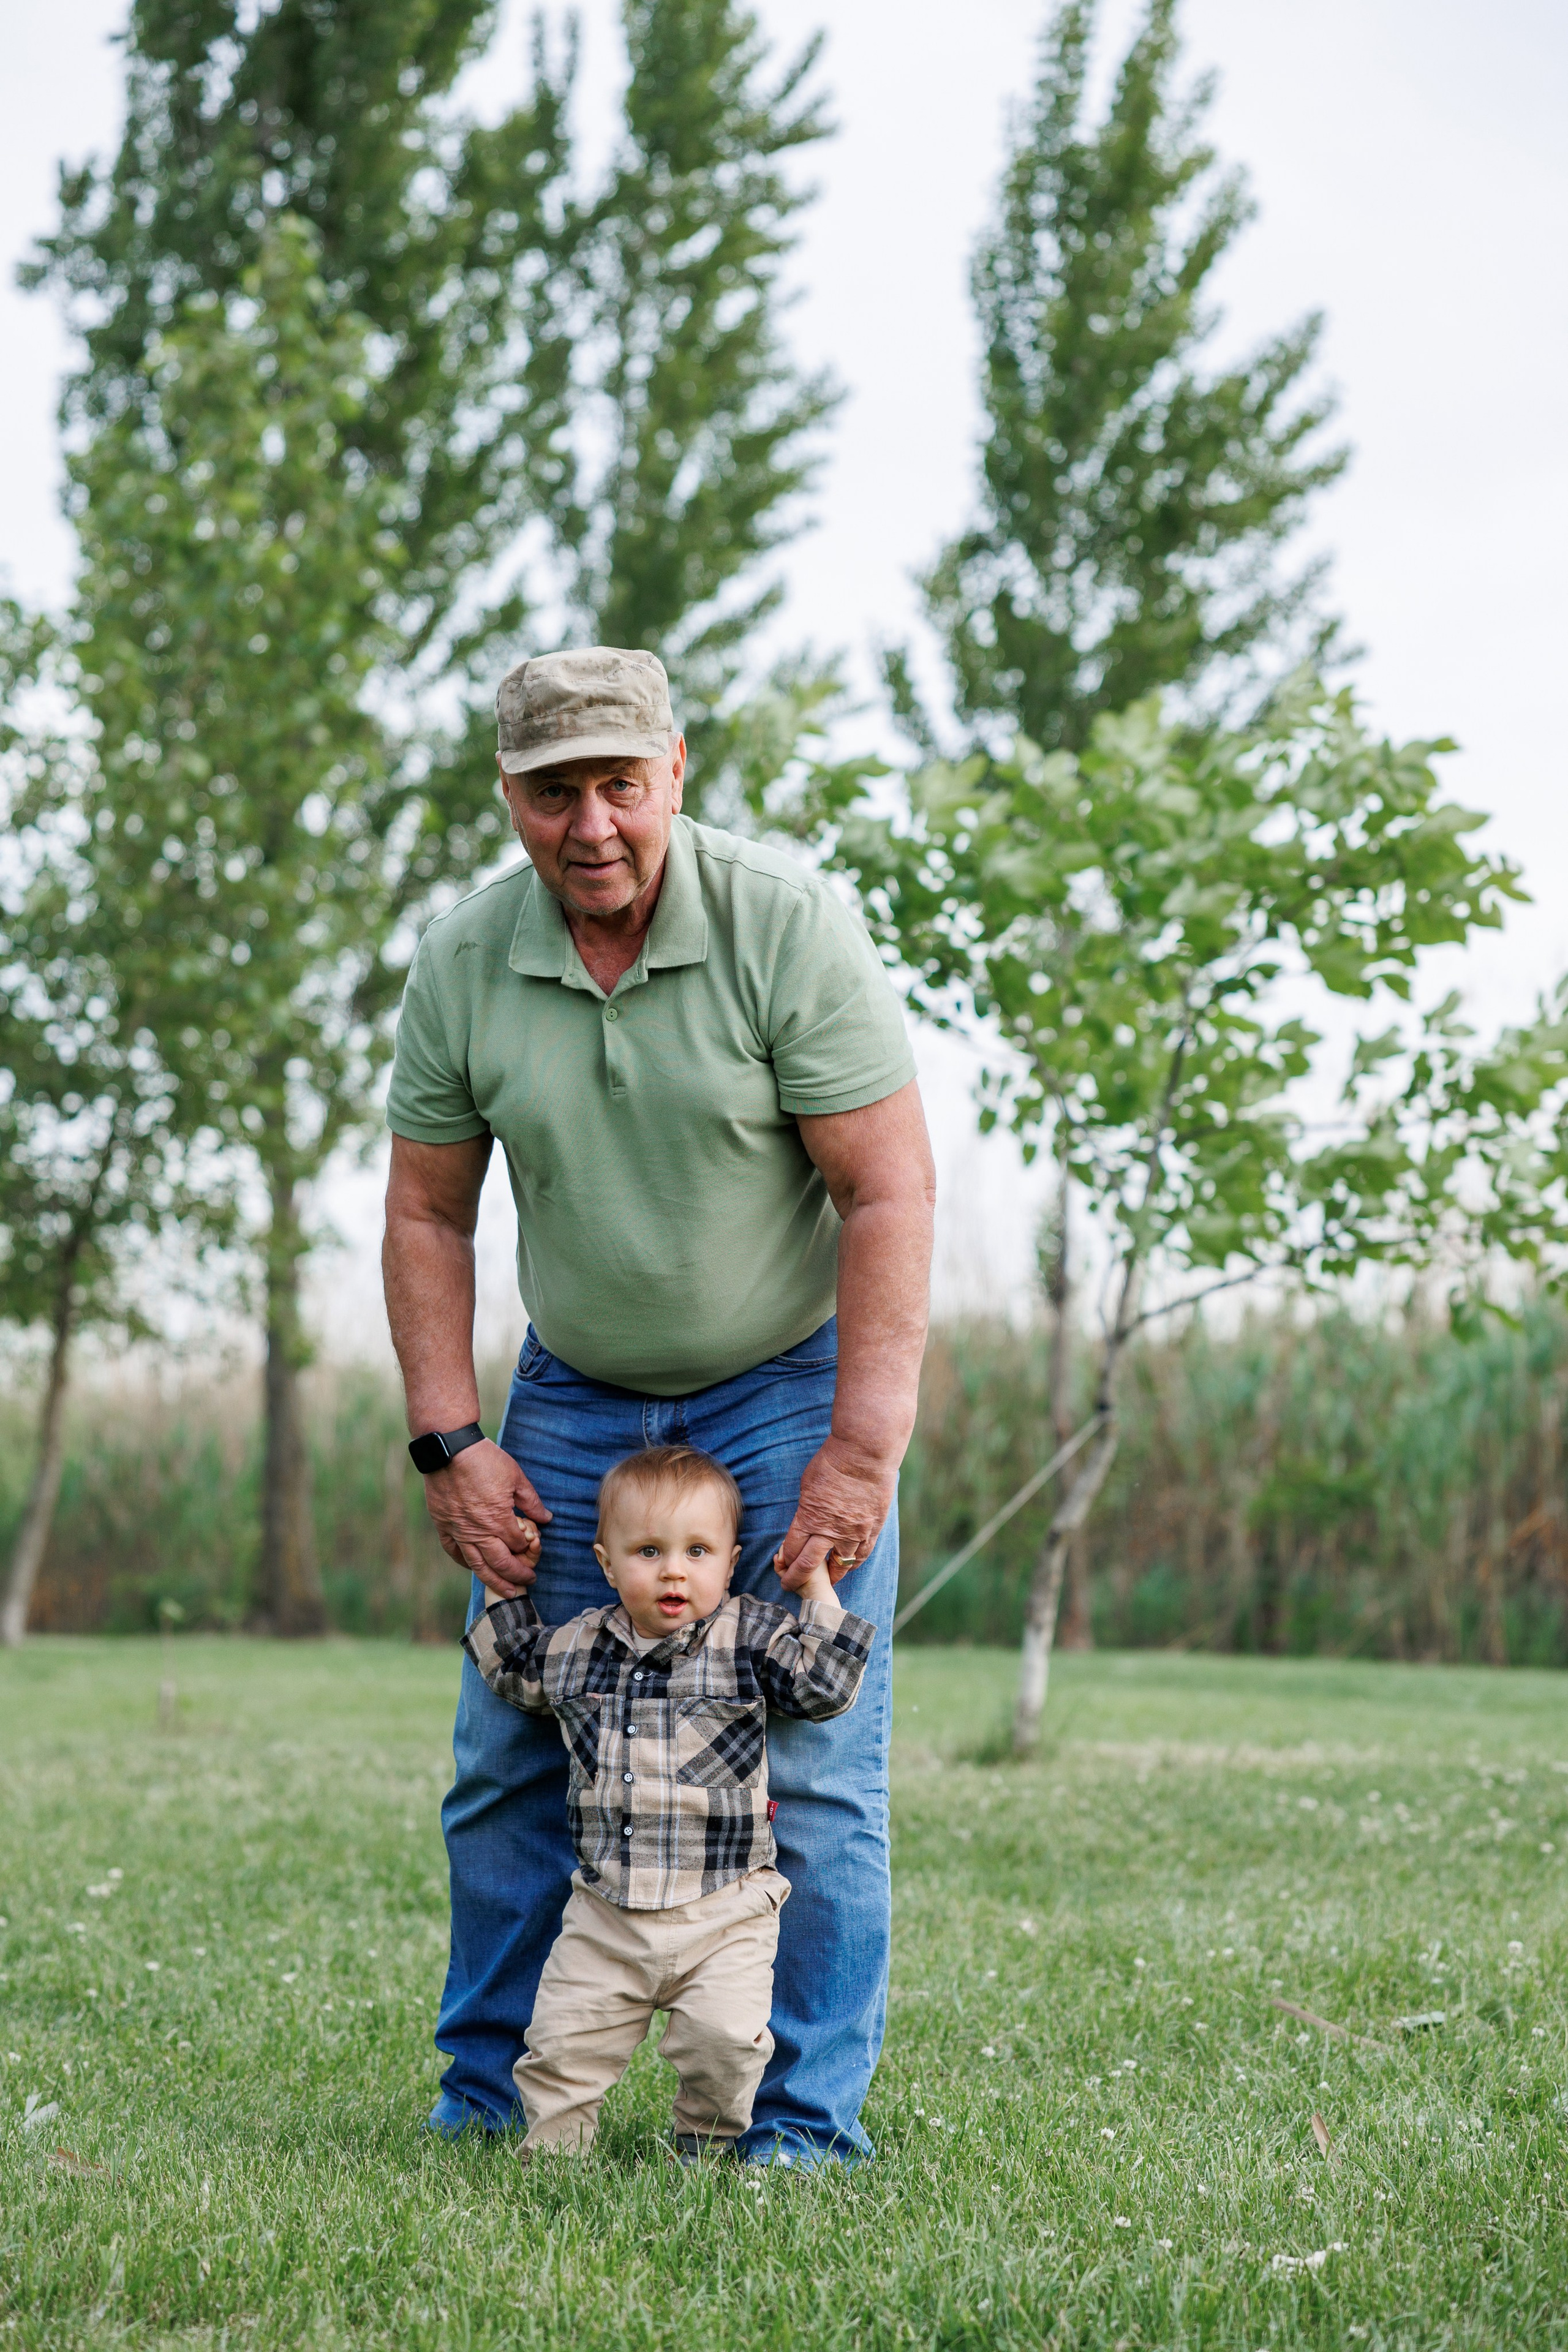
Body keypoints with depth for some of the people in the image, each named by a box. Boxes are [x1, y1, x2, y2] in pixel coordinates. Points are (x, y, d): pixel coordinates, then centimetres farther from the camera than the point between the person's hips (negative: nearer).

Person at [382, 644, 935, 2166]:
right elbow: (426, 1214, 3)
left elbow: (889, 1194, -17)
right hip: (574, 1395, 3)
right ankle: (487, 2098, 17)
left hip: (791, 1382, -3)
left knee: (808, 1769, -6)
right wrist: (449, 1442, -5)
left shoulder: (786, 924, -18)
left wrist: (861, 1451, -22)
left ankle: (805, 2124, 3)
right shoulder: (463, 963, -7)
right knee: (509, 1756, 3)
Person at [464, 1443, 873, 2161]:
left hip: (723, 1913, -3)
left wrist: (819, 1591, -10)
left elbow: (823, 1686, -10)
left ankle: (707, 2145, 9)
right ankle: (553, 2147, 22)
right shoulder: (576, 1646, 7)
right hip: (606, 1911, 3)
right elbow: (511, 1667, 26)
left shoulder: (749, 1638, -2)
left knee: (725, 2037, -17)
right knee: (563, 2040, -1)